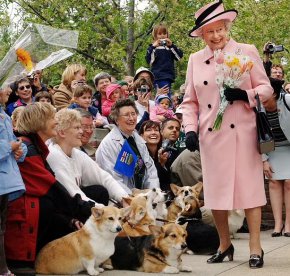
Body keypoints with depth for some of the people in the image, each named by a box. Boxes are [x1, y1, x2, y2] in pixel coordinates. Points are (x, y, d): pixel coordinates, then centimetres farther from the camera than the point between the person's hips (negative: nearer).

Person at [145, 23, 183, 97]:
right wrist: (153, 47, -15)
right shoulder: (152, 47, 6)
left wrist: (172, 45, -7)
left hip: (169, 76, 5)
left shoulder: (170, 46, 16)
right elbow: (149, 60, -8)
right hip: (159, 76, -5)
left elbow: (179, 56, 2)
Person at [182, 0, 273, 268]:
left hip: (242, 133, -3)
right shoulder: (195, 60, 9)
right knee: (215, 191, 7)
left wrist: (245, 94, -19)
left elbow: (266, 88, 0)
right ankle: (225, 245, 22)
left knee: (248, 188, -2)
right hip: (210, 135, 3)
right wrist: (190, 130, -2)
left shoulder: (247, 52, 0)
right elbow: (190, 101, 11)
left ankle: (256, 248, 4)